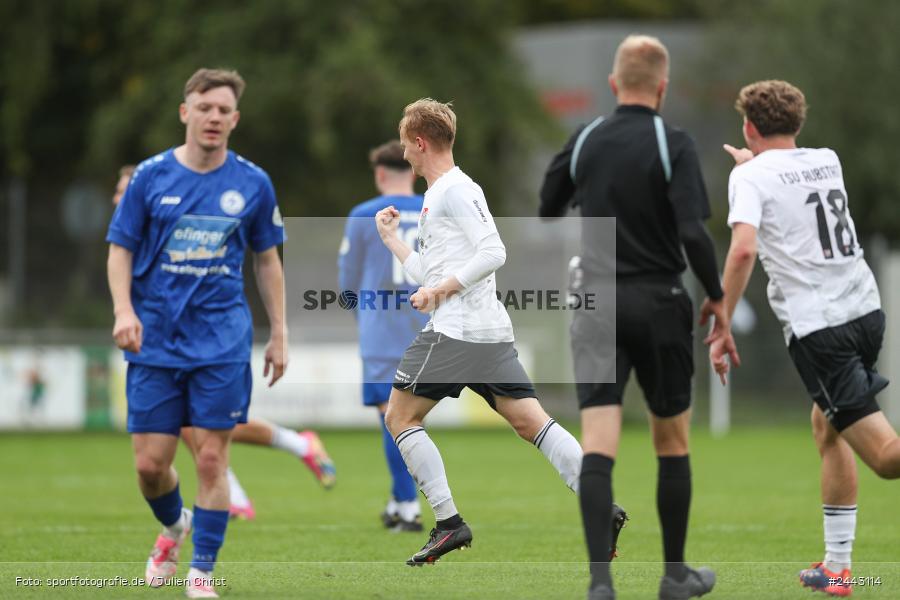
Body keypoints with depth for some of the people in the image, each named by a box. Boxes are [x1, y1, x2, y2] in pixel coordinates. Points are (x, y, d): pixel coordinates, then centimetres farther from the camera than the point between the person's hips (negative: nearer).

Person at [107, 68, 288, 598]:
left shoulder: (253, 183, 2)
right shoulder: (151, 177, 0)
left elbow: (268, 260, 12)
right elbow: (121, 250, 4)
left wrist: (279, 334, 9)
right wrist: (124, 310, -12)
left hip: (223, 343, 0)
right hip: (155, 341, 0)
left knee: (212, 459, -7)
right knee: (150, 463, 1)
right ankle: (174, 527, 33)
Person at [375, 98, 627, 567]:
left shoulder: (456, 189, -6)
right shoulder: (437, 196, 24)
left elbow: (493, 253, -16)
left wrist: (441, 290, -17)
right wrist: (392, 240, 33)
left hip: (456, 330, -9)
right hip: (491, 333, 9)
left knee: (400, 417, 0)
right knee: (532, 423, 0)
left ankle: (448, 523, -7)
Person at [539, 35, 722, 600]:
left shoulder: (583, 142, 3)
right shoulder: (674, 145, -9)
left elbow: (547, 211, 12)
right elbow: (694, 233, -17)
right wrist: (717, 295, -3)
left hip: (597, 302, 2)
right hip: (659, 301, -2)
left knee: (598, 446, -5)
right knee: (672, 442, 14)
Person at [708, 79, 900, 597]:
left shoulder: (751, 176, -5)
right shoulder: (827, 160, 14)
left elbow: (744, 249, -20)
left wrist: (721, 329, -14)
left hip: (817, 327, -7)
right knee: (826, 425, 25)